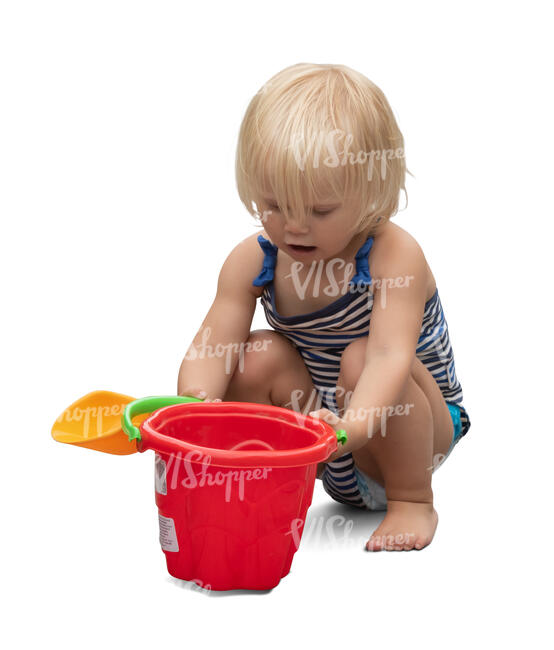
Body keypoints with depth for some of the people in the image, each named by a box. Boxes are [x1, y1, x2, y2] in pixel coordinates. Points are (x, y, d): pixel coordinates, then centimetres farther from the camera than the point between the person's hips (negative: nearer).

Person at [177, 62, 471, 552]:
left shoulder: (394, 255, -26)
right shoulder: (253, 261, -11)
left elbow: (390, 356, -39)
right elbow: (212, 345, -18)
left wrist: (352, 428, -57)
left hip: (399, 431, -4)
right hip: (318, 423, 4)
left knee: (361, 358, -33)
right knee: (260, 356, -20)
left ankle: (412, 501, -11)